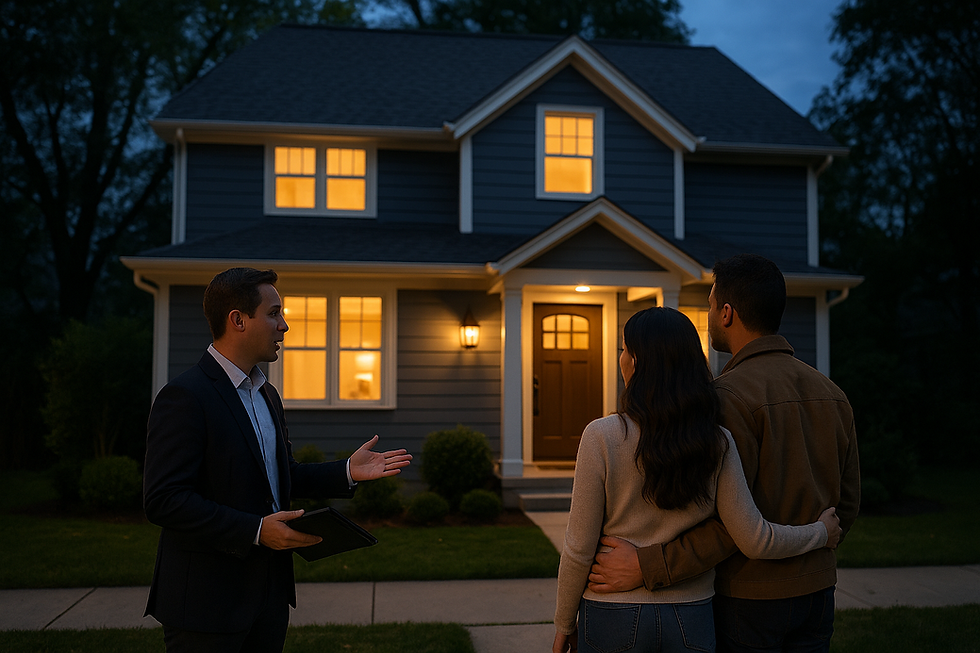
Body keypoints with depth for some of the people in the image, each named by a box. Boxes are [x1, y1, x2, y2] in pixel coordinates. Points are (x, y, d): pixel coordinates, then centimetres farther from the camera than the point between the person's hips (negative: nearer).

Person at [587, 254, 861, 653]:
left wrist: (645, 568, -23)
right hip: (816, 592, 7)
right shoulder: (831, 393, 5)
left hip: (748, 596, -7)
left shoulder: (732, 393, -19)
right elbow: (846, 503, 10)